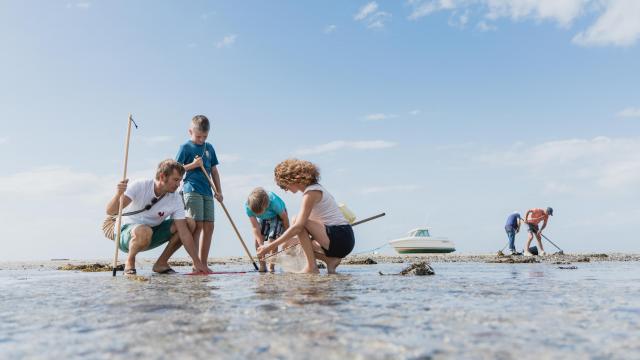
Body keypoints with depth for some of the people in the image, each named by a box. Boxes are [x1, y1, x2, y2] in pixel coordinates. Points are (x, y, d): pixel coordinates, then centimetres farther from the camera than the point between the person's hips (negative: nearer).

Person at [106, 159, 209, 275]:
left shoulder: (176, 200, -13)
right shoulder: (139, 187, -21)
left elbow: (184, 232, -15)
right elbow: (110, 211, -28)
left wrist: (197, 262, -21)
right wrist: (118, 194, -50)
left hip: (152, 235, 5)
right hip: (126, 232, -5)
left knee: (190, 224, -11)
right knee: (144, 231, -41)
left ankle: (161, 263, -1)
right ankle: (130, 262, -8)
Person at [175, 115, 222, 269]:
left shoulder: (209, 148, 17)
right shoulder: (185, 147, 1)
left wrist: (219, 191, 12)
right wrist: (193, 165, -13)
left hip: (207, 192, 6)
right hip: (192, 190, -6)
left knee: (209, 227, 3)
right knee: (197, 225, -12)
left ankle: (203, 264, 8)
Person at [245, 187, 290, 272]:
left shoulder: (273, 202, -42)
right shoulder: (248, 206, -34)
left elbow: (284, 217, -23)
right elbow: (255, 227, -29)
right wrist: (261, 245, -37)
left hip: (277, 216, -4)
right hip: (263, 219, 4)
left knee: (272, 239, -18)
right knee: (257, 239, -11)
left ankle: (271, 267, -5)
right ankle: (262, 266, 2)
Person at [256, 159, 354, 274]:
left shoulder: (311, 192, -14)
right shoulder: (314, 189, 16)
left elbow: (298, 227, -23)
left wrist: (270, 246, -21)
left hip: (340, 238, -10)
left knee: (296, 221, -17)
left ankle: (311, 267, -15)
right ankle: (331, 260, 4)